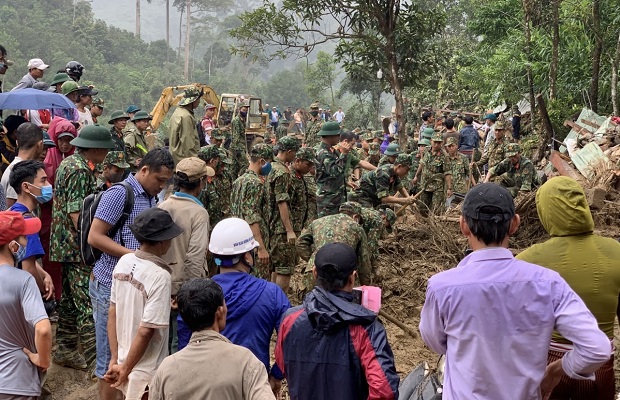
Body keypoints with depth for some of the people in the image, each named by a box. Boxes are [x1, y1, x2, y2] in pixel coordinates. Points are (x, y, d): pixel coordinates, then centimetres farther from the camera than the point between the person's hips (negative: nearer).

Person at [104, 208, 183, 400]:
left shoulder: (124, 262, -2)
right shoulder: (159, 276, -22)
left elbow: (112, 313, 4)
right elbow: (146, 331, -22)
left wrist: (115, 359, 9)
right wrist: (126, 369, -11)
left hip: (124, 361, 7)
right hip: (146, 373, -7)